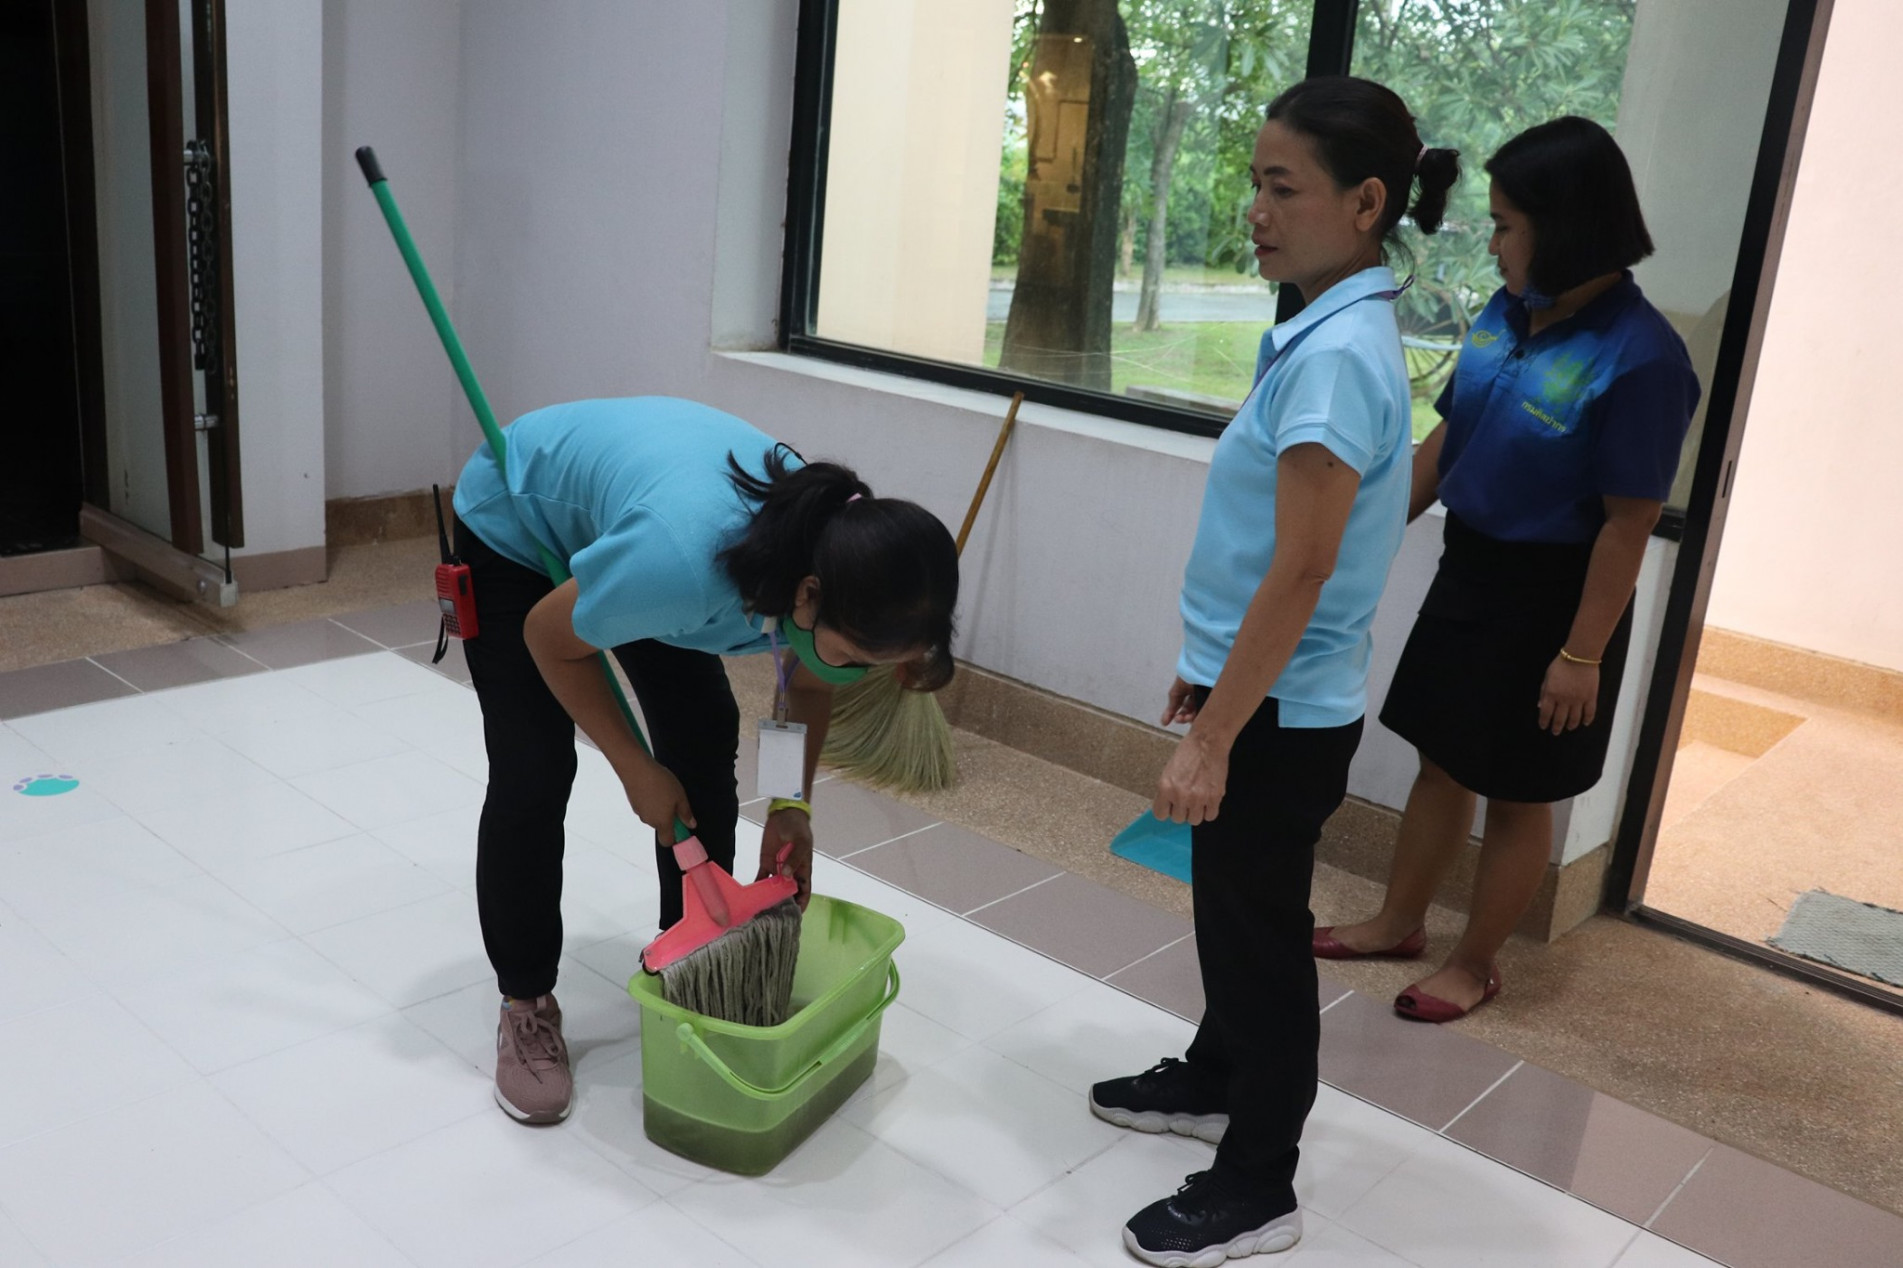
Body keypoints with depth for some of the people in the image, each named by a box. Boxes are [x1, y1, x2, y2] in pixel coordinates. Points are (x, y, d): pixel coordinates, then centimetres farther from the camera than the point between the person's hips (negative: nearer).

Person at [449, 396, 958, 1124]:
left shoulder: (834, 556, -28)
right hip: (513, 524, -5)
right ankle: (525, 1007, 7)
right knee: (534, 774, -11)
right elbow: (549, 638, -24)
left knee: (706, 746, 0)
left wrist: (792, 805, -11)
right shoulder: (680, 563, -47)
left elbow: (809, 686, -4)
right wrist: (636, 770, -17)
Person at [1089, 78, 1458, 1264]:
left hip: (1279, 715, -9)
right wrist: (1208, 669, 20)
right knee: (1234, 905, 24)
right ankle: (1216, 1079, 45)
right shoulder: (1336, 332, 7)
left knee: (1262, 931, 5)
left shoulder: (1338, 353, -23)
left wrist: (1212, 738, -22)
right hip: (1265, 691, 9)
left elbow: (1301, 571, -25)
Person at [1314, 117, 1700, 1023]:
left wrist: (1582, 654, -17)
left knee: (1516, 791, 10)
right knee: (1441, 760, 19)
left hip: (1551, 599, -7)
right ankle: (1399, 921, 37)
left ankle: (1476, 963, 28)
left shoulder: (1639, 358, -22)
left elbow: (1628, 524, -20)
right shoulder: (1506, 313, -1)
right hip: (1468, 572, 7)